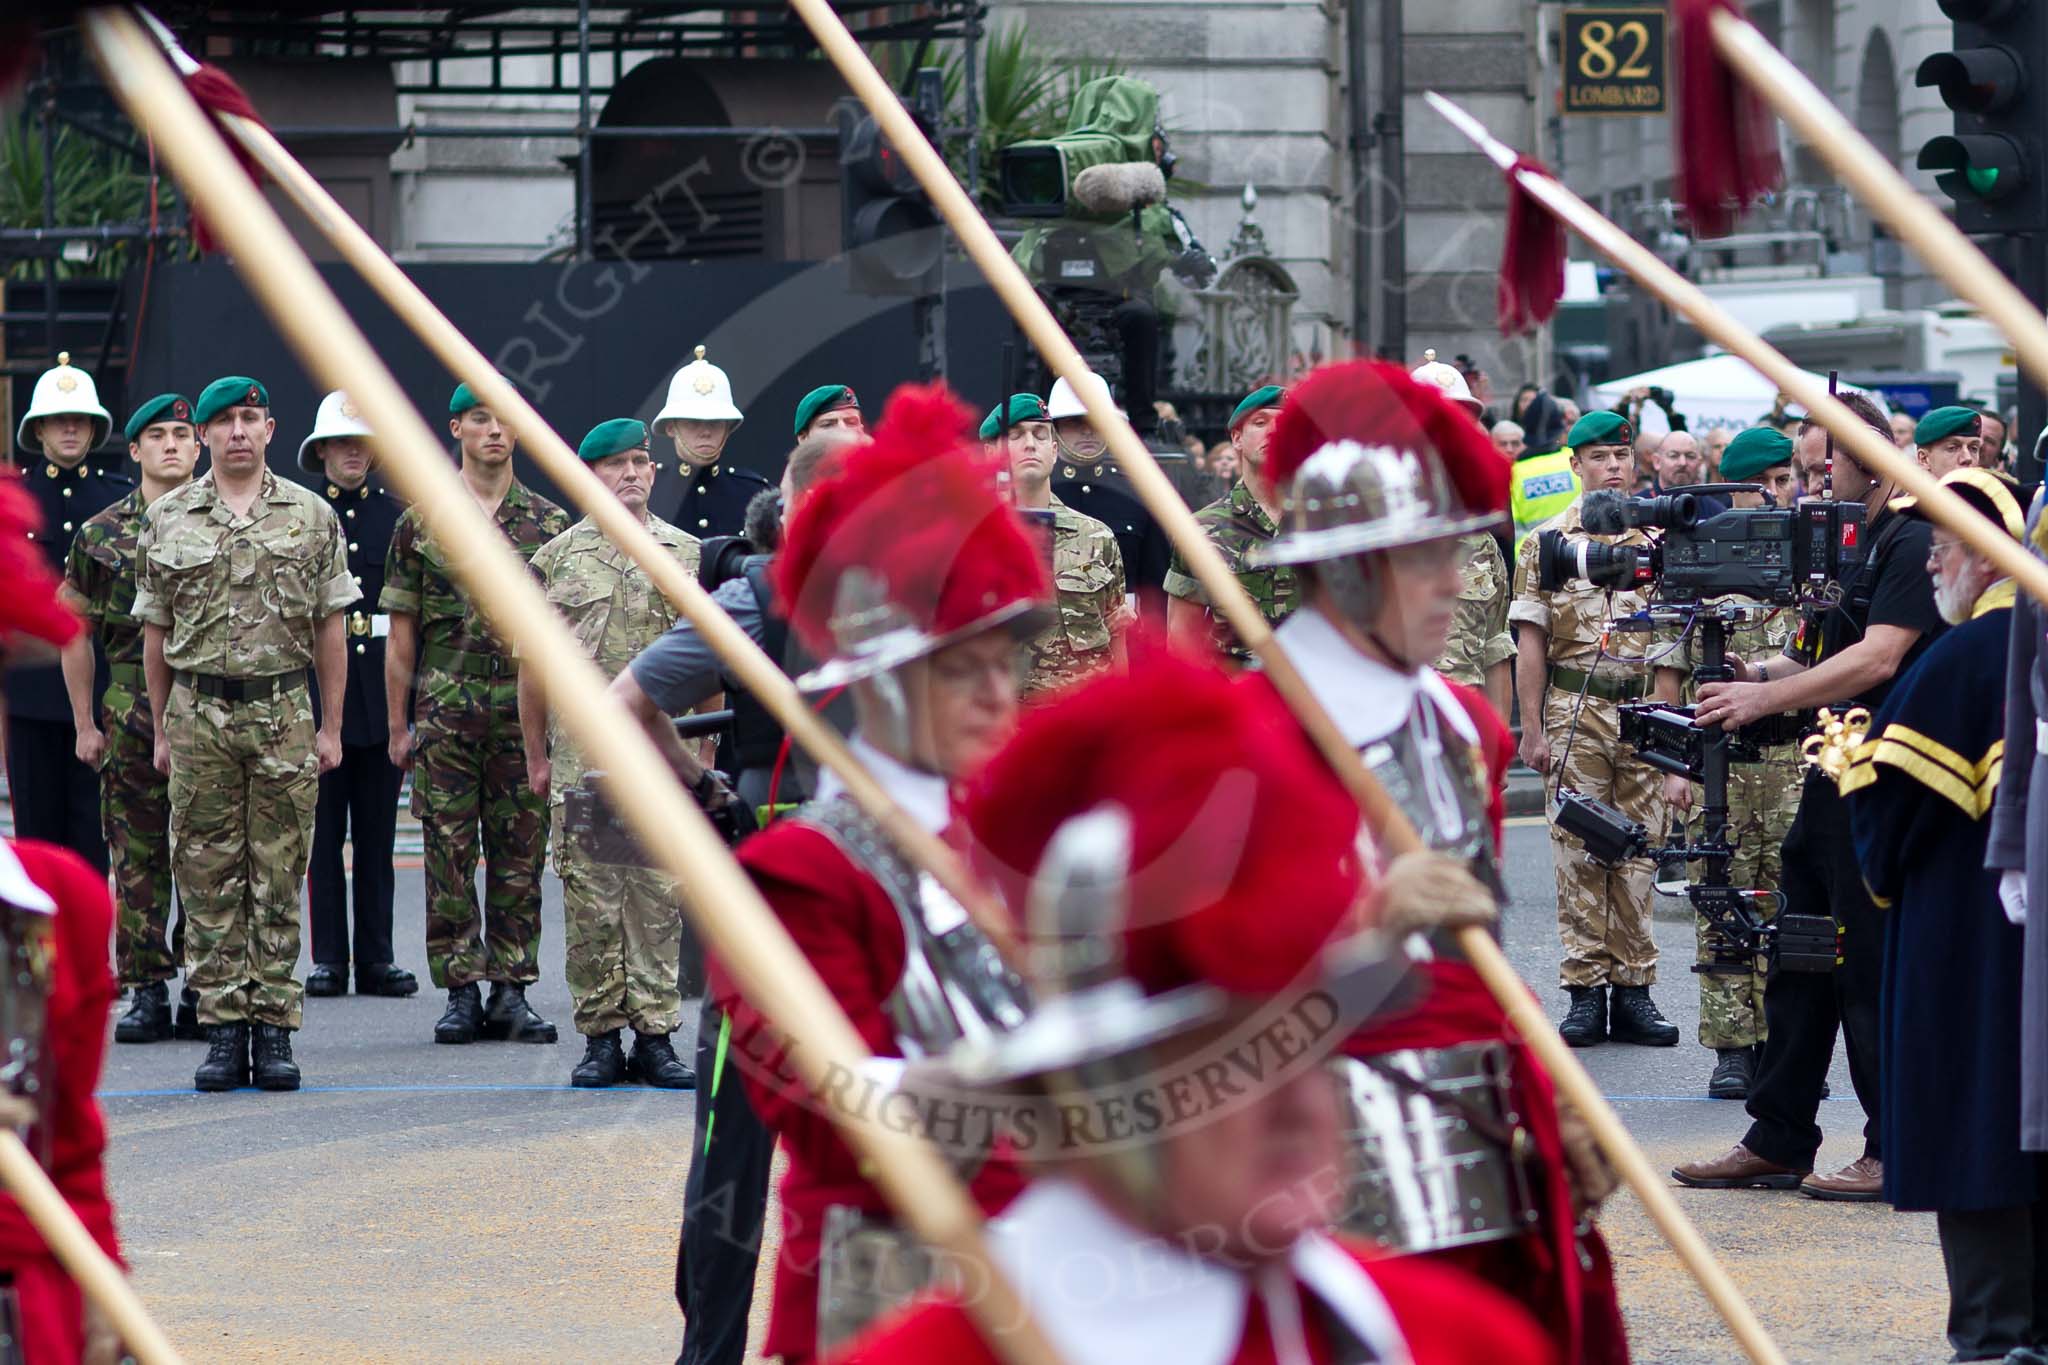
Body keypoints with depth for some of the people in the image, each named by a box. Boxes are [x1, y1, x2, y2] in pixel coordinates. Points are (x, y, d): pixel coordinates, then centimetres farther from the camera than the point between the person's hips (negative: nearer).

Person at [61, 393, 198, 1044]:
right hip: (131, 714, 1)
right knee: (138, 857, 1)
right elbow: (76, 632, 11)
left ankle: (205, 990, 7)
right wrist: (84, 724, 7)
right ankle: (146, 993, 5)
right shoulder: (102, 534, 7)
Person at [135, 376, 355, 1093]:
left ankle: (274, 1030, 4)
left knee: (279, 876, 1)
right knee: (207, 876, 0)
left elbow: (328, 630, 7)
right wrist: (161, 729, 8)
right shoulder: (168, 519, 6)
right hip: (198, 711, 1)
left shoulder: (312, 516, 5)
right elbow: (155, 631, 10)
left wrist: (331, 727, 4)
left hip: (284, 713, 0)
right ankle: (223, 1027, 5)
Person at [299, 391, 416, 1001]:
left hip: (382, 684, 2)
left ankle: (377, 957, 7)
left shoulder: (396, 515, 10)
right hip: (316, 681, -2)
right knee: (323, 829, 0)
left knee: (378, 830, 4)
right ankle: (328, 956, 4)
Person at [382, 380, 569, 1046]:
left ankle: (511, 991, 8)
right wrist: (398, 725, 3)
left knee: (520, 858, 2)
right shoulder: (422, 523, 5)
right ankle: (461, 991, 5)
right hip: (445, 711, -1)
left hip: (527, 711, 1)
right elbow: (401, 634, 6)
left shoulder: (550, 523, 8)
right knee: (449, 855, 0)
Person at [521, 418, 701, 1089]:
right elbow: (534, 662, 9)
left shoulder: (688, 554, 10)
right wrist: (536, 754, 7)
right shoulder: (559, 556, 8)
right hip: (582, 751, -1)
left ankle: (656, 1035, 4)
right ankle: (600, 1038, 5)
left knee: (660, 897, 0)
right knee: (590, 900, -1)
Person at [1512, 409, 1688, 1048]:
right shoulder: (1547, 543, 4)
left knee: (1637, 852, 4)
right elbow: (1531, 642, 2)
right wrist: (1533, 729, -4)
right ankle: (1585, 991, 1)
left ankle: (1633, 989, 8)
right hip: (1575, 712, -2)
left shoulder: (1656, 540, 9)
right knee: (1579, 852, -2)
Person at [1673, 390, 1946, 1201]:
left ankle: (1899, 1153, -1)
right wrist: (1755, 673, 1)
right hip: (1831, 772, 9)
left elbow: (1875, 660, -21)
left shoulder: (1912, 545, -11)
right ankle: (1777, 1142, 16)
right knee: (1798, 963, 11)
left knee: (1875, 969, -6)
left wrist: (1763, 699, -21)